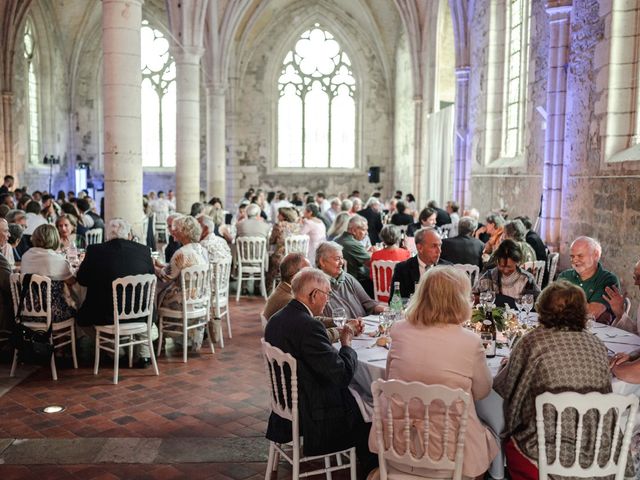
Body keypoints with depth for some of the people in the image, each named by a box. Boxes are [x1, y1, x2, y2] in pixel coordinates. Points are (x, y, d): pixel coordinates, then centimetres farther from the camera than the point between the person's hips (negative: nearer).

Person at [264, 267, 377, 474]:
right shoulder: (309, 326, -27)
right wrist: (346, 344, -9)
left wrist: (335, 337, 4)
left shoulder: (276, 320, 1)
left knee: (354, 399, 23)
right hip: (312, 419, -9)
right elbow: (343, 374, -25)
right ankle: (374, 471, 32)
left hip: (287, 407, 9)